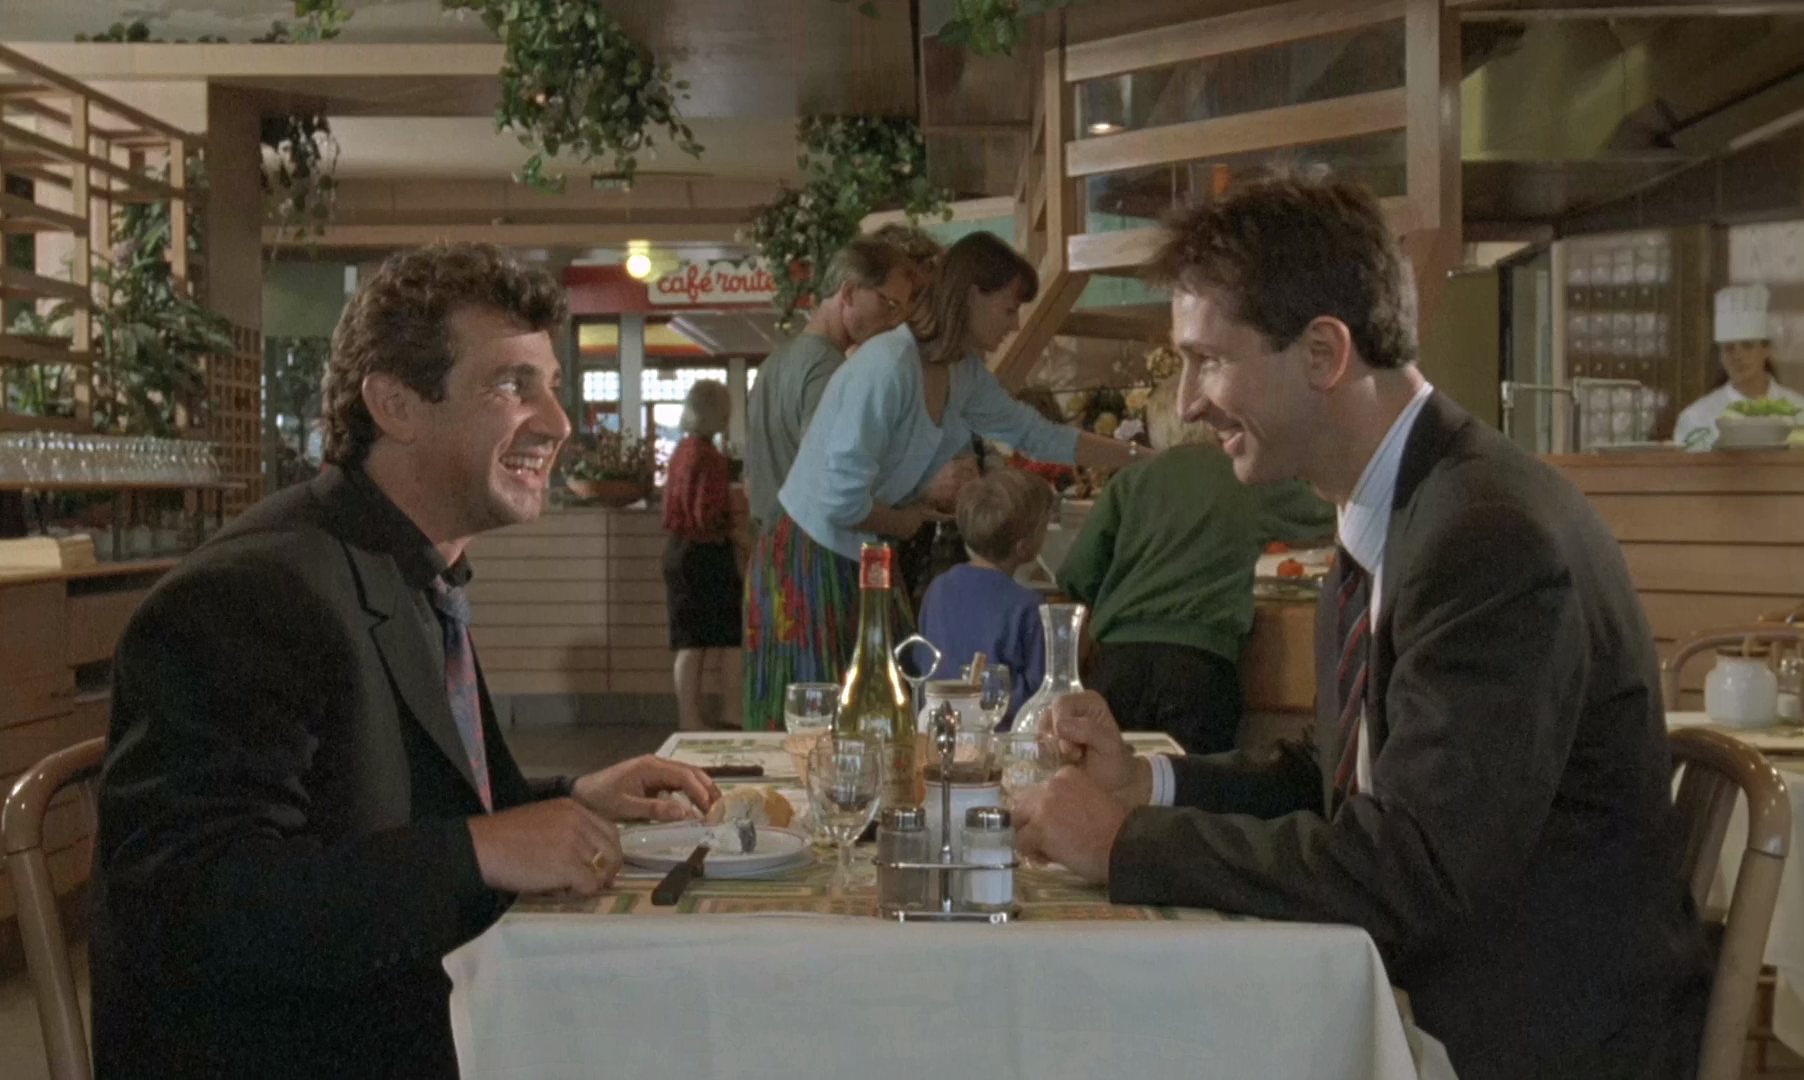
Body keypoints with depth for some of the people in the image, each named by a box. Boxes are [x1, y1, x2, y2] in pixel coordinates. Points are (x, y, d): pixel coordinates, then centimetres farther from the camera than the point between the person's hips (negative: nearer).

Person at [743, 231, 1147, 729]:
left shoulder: (965, 373, 4)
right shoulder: (888, 366, -24)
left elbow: (1036, 434, 18)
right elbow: (841, 501, -27)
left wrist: (1136, 457, 17)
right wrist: (908, 520, -8)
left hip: (868, 566, 9)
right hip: (811, 565, -9)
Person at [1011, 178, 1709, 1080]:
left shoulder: (1496, 537, -23)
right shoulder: (1384, 525, 6)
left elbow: (1408, 876, -27)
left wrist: (1126, 841, -18)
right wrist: (1146, 781, 0)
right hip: (1419, 1002, 7)